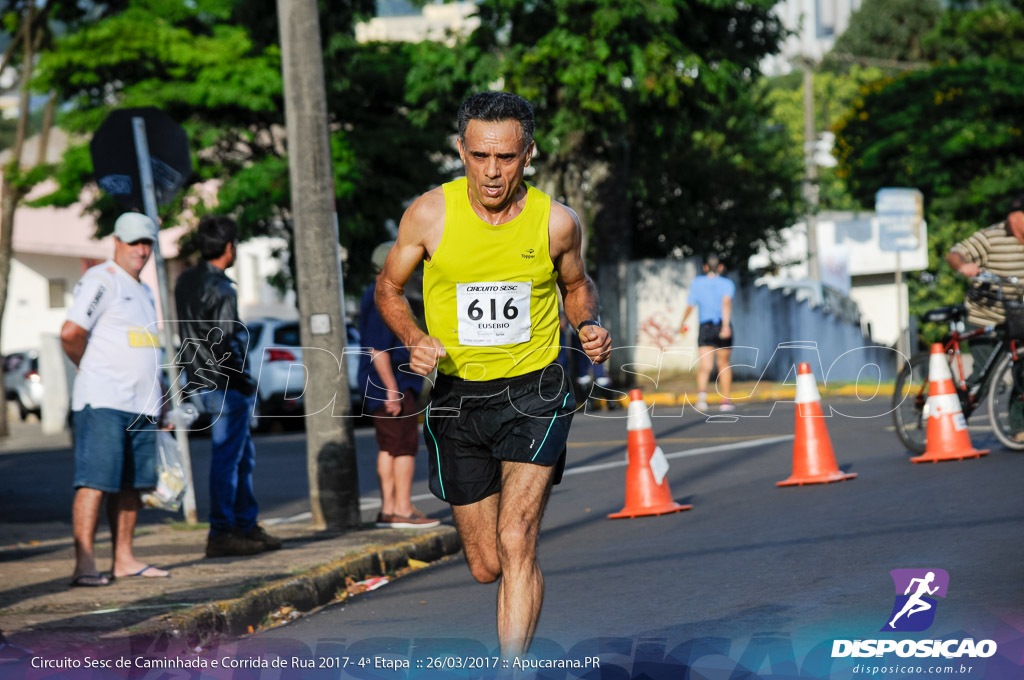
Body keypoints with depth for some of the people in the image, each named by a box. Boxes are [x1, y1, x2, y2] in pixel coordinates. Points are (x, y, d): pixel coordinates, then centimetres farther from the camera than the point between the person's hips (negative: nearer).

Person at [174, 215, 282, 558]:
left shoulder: (185, 281, 11)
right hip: (225, 384, -10)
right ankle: (221, 534, -3)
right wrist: (244, 382, -10)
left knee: (242, 455, 17)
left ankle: (247, 525, 23)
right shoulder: (220, 289, -17)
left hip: (202, 378, 10)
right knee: (227, 457, -5)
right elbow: (223, 344, -21)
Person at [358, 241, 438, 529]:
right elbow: (378, 349, -22)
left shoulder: (374, 296, 16)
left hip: (389, 383, 11)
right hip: (392, 381, -11)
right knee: (406, 444, -9)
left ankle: (388, 510, 11)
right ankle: (404, 510, -10)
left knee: (389, 447, 10)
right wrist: (392, 389, -24)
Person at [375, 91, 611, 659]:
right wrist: (415, 340, -13)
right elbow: (388, 287, 6)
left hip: (534, 393, -1)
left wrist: (589, 326, -7)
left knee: (515, 544, -19)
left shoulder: (557, 222, -7)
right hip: (458, 397, 2)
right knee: (486, 566, 9)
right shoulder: (429, 215, -9)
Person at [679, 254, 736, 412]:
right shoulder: (727, 284, 2)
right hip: (723, 328, 0)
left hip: (705, 328, 0)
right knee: (724, 364, 16)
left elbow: (690, 306, 7)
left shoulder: (697, 283, 7)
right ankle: (726, 400, 20)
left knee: (704, 366, -11)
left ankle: (702, 391, -39)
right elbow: (727, 302, -16)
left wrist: (683, 323, 24)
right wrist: (726, 325, -26)